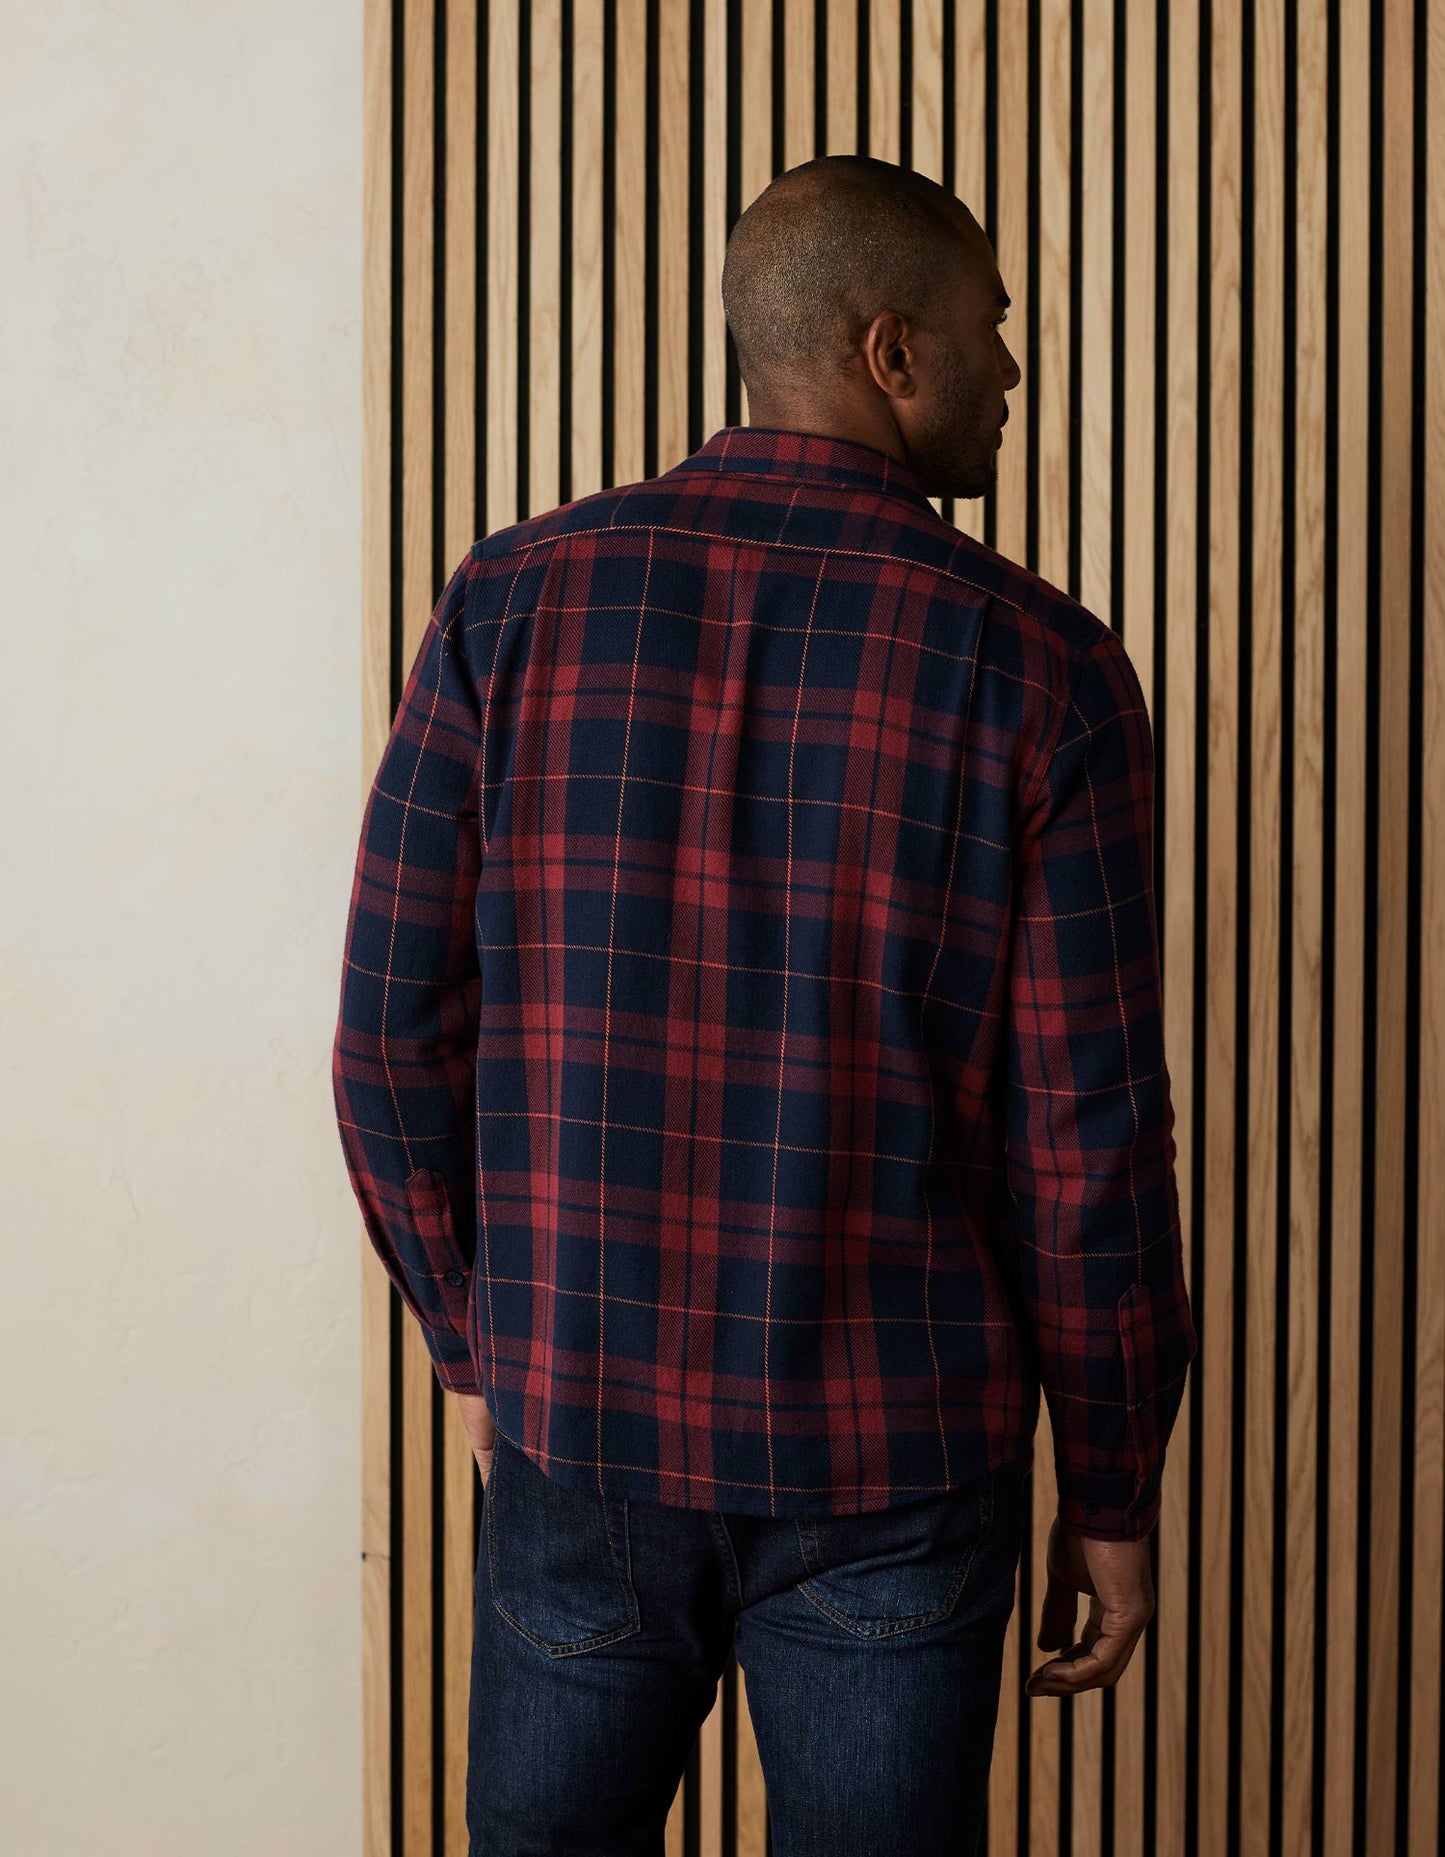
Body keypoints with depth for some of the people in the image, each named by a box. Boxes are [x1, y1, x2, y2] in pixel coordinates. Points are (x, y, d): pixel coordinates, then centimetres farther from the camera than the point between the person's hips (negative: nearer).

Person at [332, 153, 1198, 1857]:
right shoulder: (1036, 667, -11)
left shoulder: (516, 603, -5)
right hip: (892, 1469, -1)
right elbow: (1089, 1137, -10)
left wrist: (475, 1340, 10)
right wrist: (1109, 1493, 2)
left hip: (578, 1431, 2)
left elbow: (394, 1042, -4)